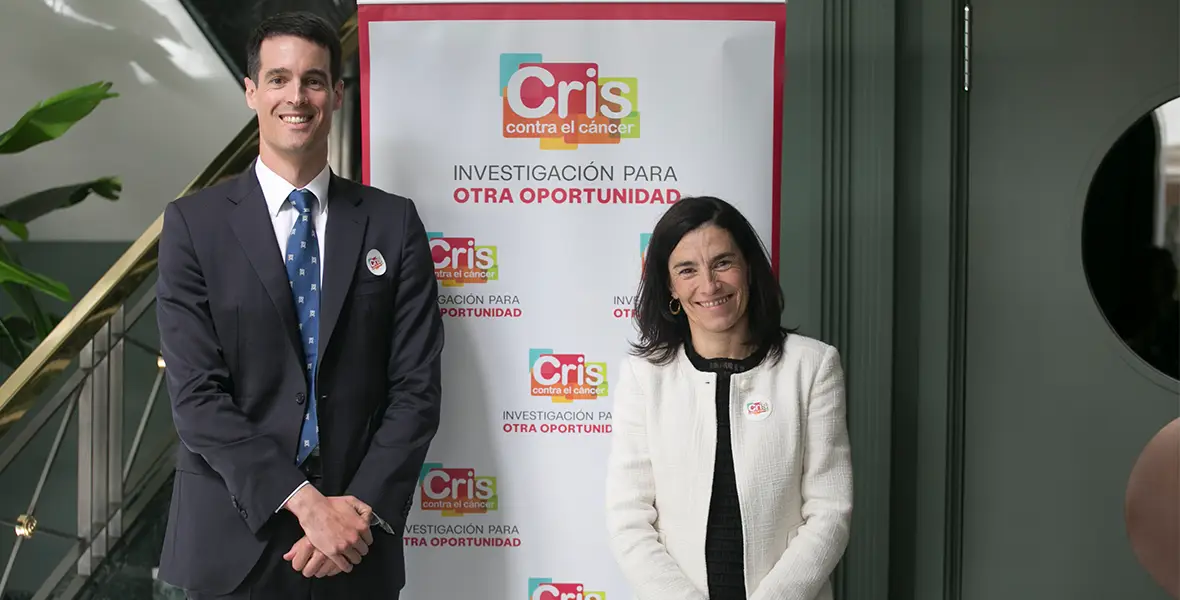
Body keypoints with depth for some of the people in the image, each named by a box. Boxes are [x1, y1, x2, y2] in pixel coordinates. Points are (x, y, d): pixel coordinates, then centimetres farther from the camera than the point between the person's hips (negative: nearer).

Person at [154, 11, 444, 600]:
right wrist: (305, 502, -16)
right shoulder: (193, 223, -2)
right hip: (232, 544, -1)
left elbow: (416, 386, -2)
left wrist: (361, 510, -12)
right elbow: (196, 395, -9)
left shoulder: (393, 222, 2)